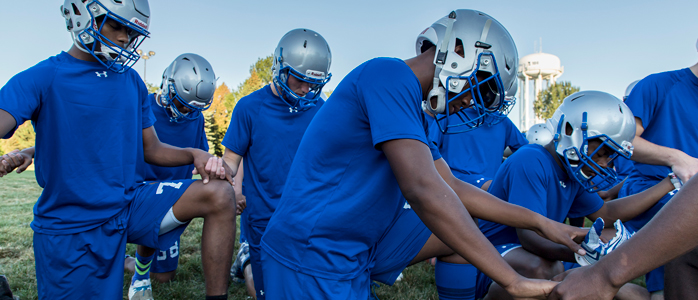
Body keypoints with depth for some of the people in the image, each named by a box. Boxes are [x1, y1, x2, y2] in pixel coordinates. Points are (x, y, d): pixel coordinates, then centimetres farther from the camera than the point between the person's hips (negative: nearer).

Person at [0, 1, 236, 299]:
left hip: (131, 203, 4)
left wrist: (194, 155, -9)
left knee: (219, 195, -17)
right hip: (69, 227, -3)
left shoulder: (132, 82, 8)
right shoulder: (41, 78, -7)